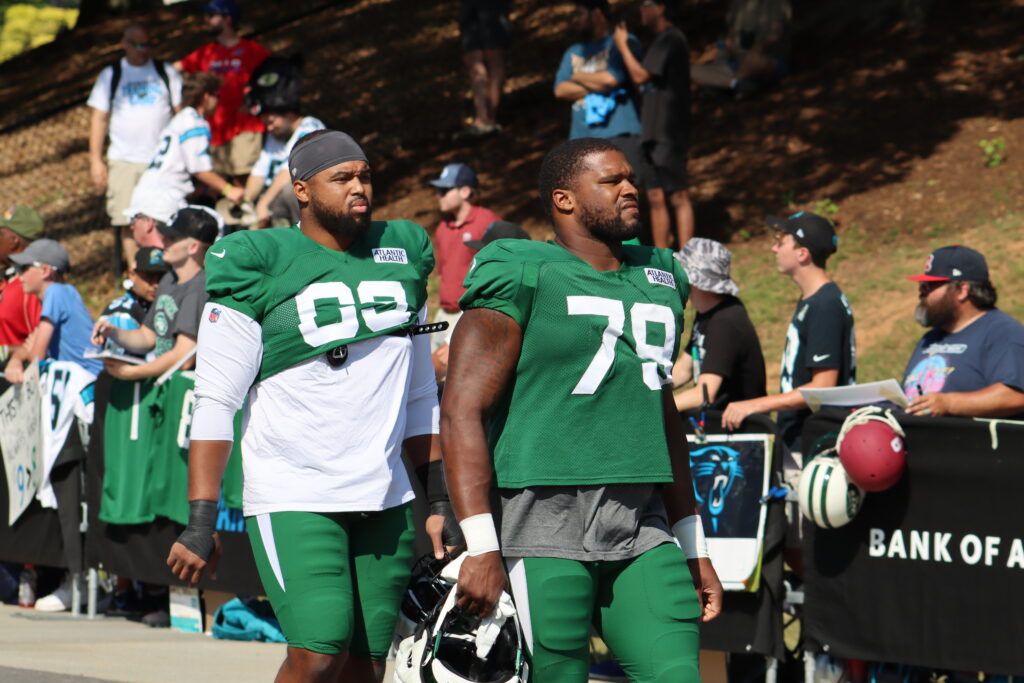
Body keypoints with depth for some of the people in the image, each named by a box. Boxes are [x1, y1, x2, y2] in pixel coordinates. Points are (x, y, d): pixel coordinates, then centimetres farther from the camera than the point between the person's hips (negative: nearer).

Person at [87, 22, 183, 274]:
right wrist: (96, 161, 1)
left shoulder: (167, 73, 9)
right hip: (124, 161, 0)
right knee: (128, 223, -6)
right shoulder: (110, 76, 8)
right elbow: (99, 119, 7)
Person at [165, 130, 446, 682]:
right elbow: (215, 404, -7)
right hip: (293, 502, -5)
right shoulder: (261, 267, -5)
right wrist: (200, 524, -13)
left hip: (384, 502, 5)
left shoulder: (401, 258, 12)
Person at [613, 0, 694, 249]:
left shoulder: (670, 40, -12)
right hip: (655, 134, 10)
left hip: (667, 134, -10)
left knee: (677, 196, -9)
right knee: (656, 197, 9)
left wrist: (623, 46, -8)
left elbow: (640, 76, -17)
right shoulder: (664, 39, 20)